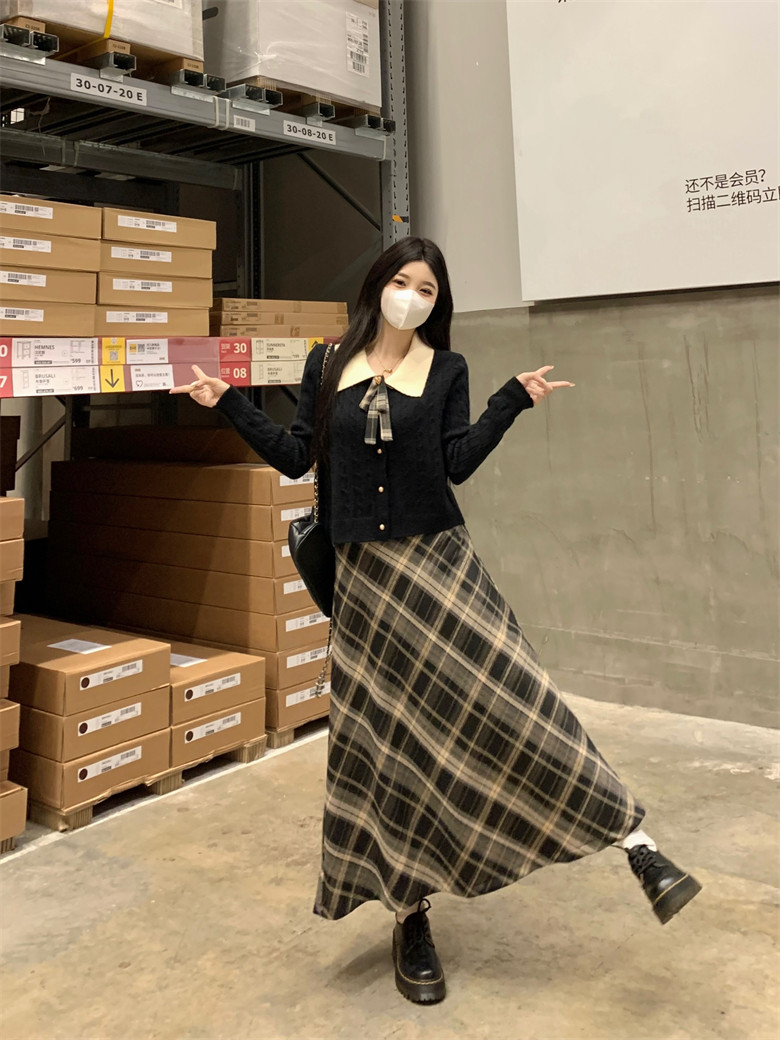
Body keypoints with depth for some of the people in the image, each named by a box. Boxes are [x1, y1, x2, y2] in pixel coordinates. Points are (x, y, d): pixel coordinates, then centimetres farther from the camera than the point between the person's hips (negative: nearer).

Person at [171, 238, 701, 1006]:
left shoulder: (446, 369, 4)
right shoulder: (328, 363, 8)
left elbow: (457, 463, -4)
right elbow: (295, 456, 7)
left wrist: (514, 400, -9)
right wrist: (228, 403, 4)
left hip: (438, 561, -1)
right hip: (364, 571, 1)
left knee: (516, 699, -12)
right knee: (386, 739, 6)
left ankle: (636, 844, -3)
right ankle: (409, 919, 20)